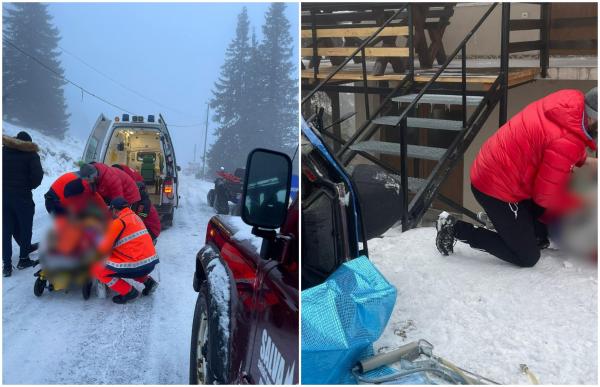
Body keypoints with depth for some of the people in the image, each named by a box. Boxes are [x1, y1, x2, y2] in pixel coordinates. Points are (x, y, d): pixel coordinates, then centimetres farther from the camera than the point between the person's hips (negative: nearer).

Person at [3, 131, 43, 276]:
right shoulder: (30, 154, -4)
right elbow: (38, 174, -13)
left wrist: (7, 186, 14)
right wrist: (30, 186, 4)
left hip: (4, 195, 4)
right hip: (22, 195, -4)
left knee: (6, 229, 9)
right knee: (25, 226, 11)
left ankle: (6, 264, 13)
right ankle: (23, 259, 16)